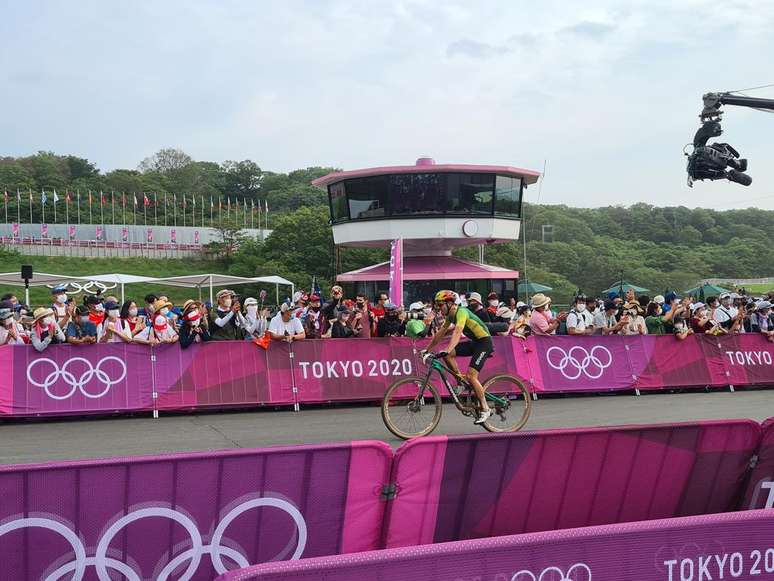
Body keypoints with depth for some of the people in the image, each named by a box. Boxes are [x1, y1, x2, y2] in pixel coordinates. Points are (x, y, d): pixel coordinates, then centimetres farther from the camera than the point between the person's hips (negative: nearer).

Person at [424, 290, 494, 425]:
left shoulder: (461, 312, -23)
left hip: (484, 342, -9)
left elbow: (457, 333, -38)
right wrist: (427, 349, 12)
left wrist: (447, 350, -49)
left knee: (471, 376, -18)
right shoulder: (450, 315, 5)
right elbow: (440, 334, 13)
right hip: (474, 342, 9)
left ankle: (485, 410, -8)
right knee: (447, 355, -8)